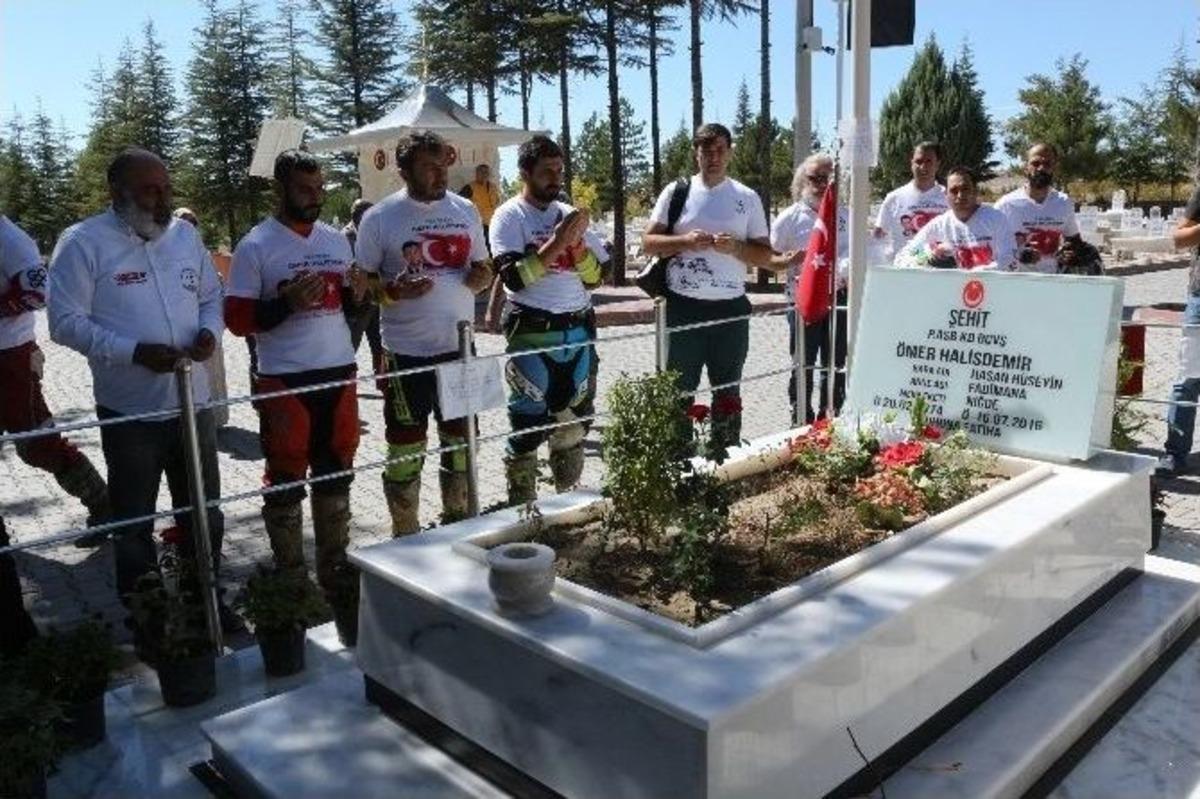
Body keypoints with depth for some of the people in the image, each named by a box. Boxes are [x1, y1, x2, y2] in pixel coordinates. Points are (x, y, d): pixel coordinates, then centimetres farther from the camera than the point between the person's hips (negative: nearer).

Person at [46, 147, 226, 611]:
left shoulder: (185, 234, 7)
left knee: (204, 513, 16)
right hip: (130, 411, -4)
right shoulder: (83, 242, -9)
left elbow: (212, 297, 15)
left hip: (193, 402, 5)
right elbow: (66, 322, -11)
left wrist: (209, 331, -7)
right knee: (134, 522, 11)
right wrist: (134, 352, -22)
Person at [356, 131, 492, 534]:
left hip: (460, 348, 5)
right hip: (407, 353, -4)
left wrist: (481, 275, -8)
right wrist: (392, 291, -23)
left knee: (461, 439, 16)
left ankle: (457, 521, 34)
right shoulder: (380, 218, -6)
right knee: (406, 448, 4)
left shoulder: (466, 211, 7)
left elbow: (483, 267, 15)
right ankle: (405, 536, 18)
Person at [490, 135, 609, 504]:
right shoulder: (510, 216, -4)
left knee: (574, 418, 14)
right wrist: (556, 242, -18)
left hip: (578, 330, 6)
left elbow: (595, 277, 8)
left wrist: (577, 243, -8)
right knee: (528, 423, -3)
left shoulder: (569, 213, 12)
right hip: (533, 332, -6)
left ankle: (569, 496, 28)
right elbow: (513, 277, -18)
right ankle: (522, 506, 8)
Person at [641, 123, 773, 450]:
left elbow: (765, 255, 5)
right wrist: (685, 241, -16)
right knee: (679, 389, 6)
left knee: (728, 389, 11)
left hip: (731, 308, 1)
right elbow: (648, 243, 1)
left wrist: (735, 247, -15)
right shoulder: (676, 192, 3)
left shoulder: (748, 198, 5)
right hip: (683, 307, -1)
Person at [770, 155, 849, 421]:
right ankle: (802, 421, 15)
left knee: (835, 365, 12)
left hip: (839, 298, 4)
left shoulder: (845, 216, 9)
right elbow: (768, 258, -1)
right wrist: (788, 261, -21)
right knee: (803, 365, 3)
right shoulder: (789, 217, -2)